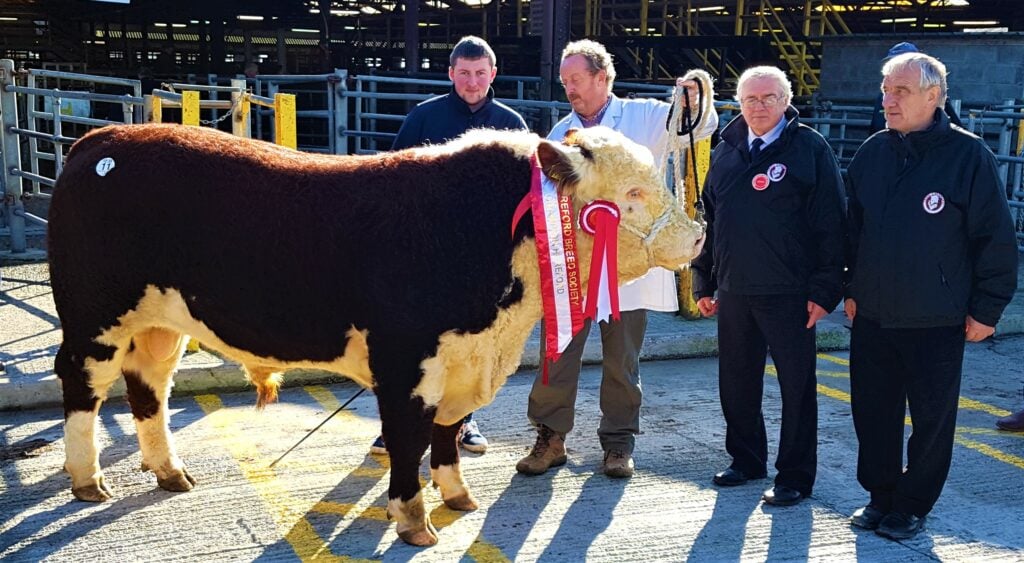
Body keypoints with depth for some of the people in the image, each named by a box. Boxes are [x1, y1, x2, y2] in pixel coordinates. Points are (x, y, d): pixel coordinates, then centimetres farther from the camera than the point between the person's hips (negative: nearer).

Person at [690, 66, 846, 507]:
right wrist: (704, 283, 12)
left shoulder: (810, 149, -5)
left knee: (796, 385, 3)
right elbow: (708, 220, 15)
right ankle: (746, 459, 30)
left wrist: (825, 290, -12)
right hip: (733, 289, 5)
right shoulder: (725, 152, 11)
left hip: (789, 293, -5)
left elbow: (831, 224, -7)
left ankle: (795, 476, 14)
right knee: (736, 382, 13)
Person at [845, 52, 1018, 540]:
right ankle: (880, 495, 29)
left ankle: (912, 506, 24)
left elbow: (996, 238, -8)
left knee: (931, 419, 8)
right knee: (873, 413, 12)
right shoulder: (871, 154, 5)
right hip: (872, 317, 5)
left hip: (937, 323, -4)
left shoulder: (968, 155, -10)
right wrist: (851, 290, 14)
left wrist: (986, 309, -8)